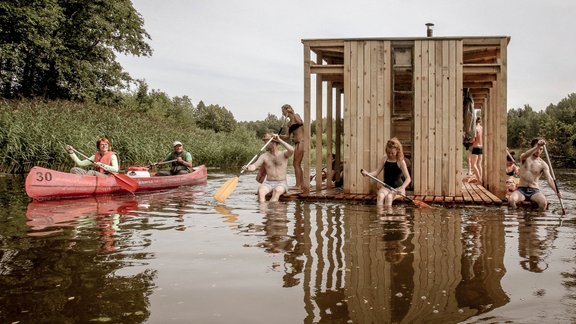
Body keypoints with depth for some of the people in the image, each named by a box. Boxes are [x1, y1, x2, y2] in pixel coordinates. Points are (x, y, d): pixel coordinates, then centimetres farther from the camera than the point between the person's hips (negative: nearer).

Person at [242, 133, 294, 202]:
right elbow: (254, 166, -4)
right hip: (268, 183, 2)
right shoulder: (264, 156, 8)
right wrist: (247, 168, -28)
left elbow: (291, 150, -21)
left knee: (277, 190, -37)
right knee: (260, 191, -31)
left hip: (281, 184, -2)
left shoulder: (283, 154, 1)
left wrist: (279, 140, -18)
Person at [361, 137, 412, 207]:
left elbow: (408, 178, -13)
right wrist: (367, 173, -22)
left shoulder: (401, 162, -7)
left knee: (389, 197, -34)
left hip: (397, 188, -3)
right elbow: (376, 172, 0)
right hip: (386, 187, 3)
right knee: (380, 196, -31)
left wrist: (402, 188, -31)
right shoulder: (384, 160, 5)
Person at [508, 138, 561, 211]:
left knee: (544, 202, -33)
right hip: (521, 189, 0)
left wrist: (557, 191, -29)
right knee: (511, 200, -33)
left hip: (534, 191, 0)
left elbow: (549, 179, -10)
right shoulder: (525, 158, 2)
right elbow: (525, 155, -25)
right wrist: (537, 147, -42)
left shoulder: (543, 164, 1)